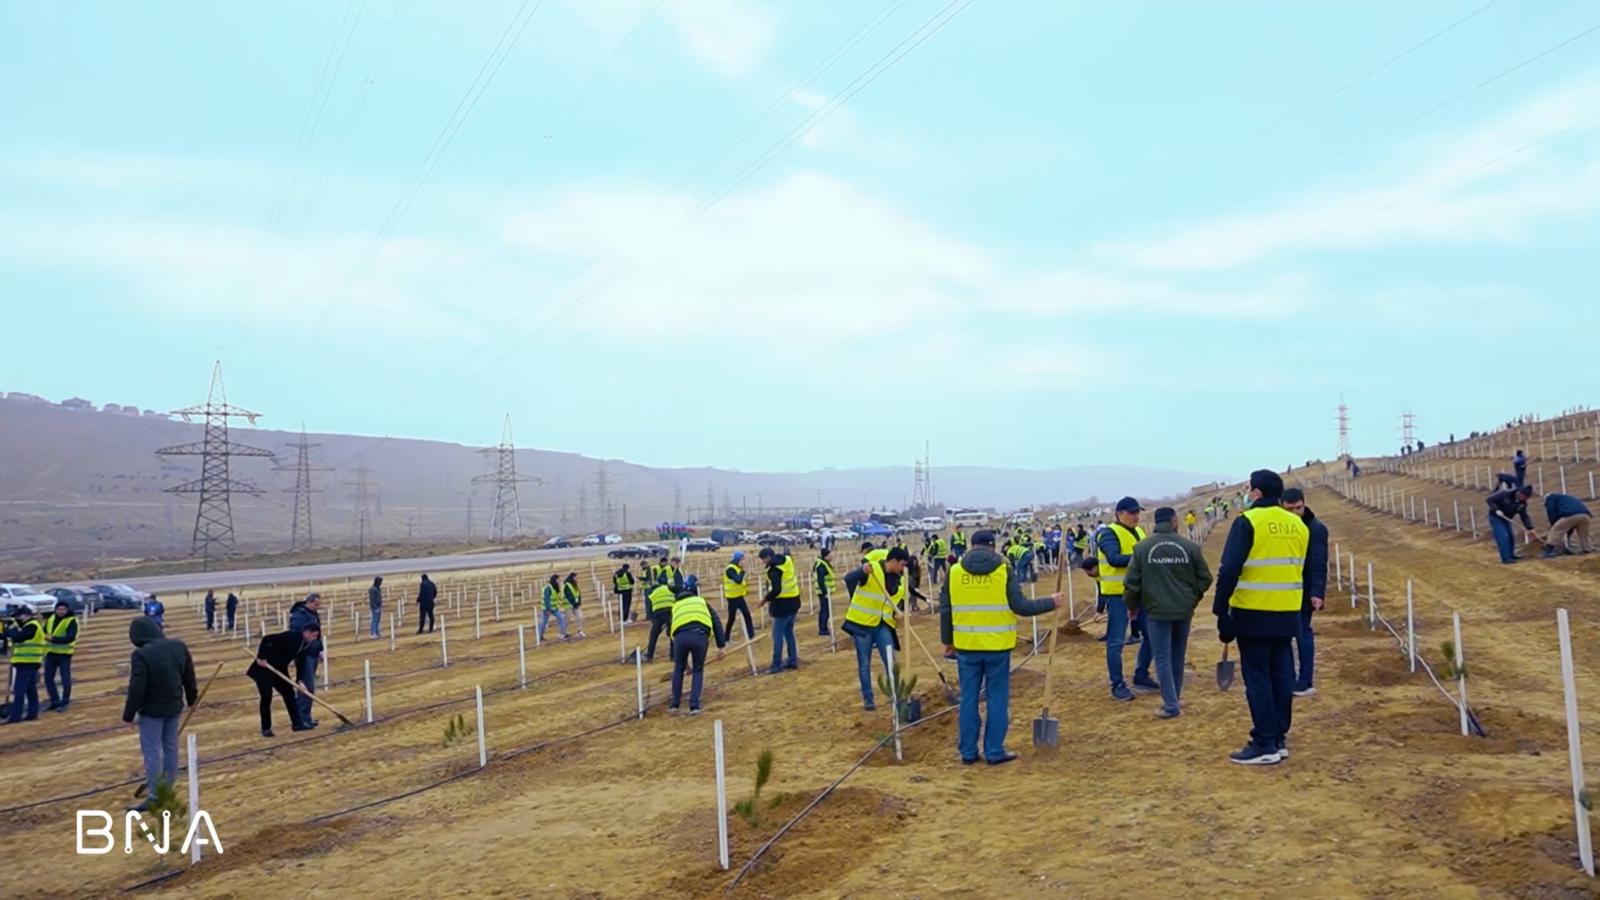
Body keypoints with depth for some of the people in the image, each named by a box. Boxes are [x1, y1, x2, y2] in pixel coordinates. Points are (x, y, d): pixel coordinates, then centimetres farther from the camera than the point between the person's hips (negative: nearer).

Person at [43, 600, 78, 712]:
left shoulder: (72, 621, -14)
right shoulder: (50, 618, 6)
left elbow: (70, 638, -26)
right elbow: (44, 632, 19)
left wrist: (53, 638, -34)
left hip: (64, 654, -6)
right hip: (51, 653, 6)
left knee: (65, 680, -3)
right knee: (48, 678, 9)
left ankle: (64, 703, 9)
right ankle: (55, 701, 21)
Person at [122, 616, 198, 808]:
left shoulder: (141, 655, -22)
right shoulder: (179, 646, -1)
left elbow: (136, 689, -20)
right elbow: (189, 676, 10)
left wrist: (128, 715, -9)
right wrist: (191, 698, 24)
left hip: (152, 711, -7)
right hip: (175, 706, 7)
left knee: (152, 753, 0)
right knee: (170, 748, 16)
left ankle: (154, 797, 4)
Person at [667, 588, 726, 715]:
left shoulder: (675, 606, 37)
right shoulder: (702, 601, 34)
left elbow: (669, 632, 40)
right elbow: (717, 623, 20)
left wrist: (674, 658, 50)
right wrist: (721, 646, 16)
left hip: (680, 636, 1)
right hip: (700, 635, -1)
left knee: (678, 668, 24)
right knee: (698, 670, 20)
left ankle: (675, 705, 27)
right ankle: (694, 706, 13)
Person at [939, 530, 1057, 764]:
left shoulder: (955, 572, 2)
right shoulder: (1003, 571, -5)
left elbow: (945, 610, 5)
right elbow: (1020, 606, -8)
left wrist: (947, 640, 18)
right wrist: (1050, 603, 6)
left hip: (967, 646, 2)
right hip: (997, 646, -2)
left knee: (969, 699, 10)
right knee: (997, 699, 7)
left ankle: (968, 752, 15)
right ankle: (995, 752, 10)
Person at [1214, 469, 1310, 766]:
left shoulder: (1248, 522, -10)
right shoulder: (1298, 525, 11)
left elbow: (1229, 571, -15)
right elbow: (1303, 571, 16)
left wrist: (1221, 611, -11)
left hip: (1253, 614, -6)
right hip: (1287, 615, 6)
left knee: (1257, 678, -1)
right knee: (1282, 676, 12)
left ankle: (1264, 745, 0)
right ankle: (1279, 739, 18)